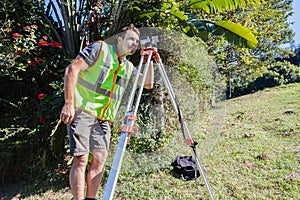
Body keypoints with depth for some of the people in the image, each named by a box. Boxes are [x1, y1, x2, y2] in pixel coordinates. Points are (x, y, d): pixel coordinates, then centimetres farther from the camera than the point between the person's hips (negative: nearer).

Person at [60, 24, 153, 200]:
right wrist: (69, 103, -16)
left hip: (103, 118, 6)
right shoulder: (100, 48, -1)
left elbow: (148, 84, 21)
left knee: (100, 159, -1)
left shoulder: (128, 67, 18)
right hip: (81, 111, -6)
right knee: (81, 159, -8)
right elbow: (72, 69, -8)